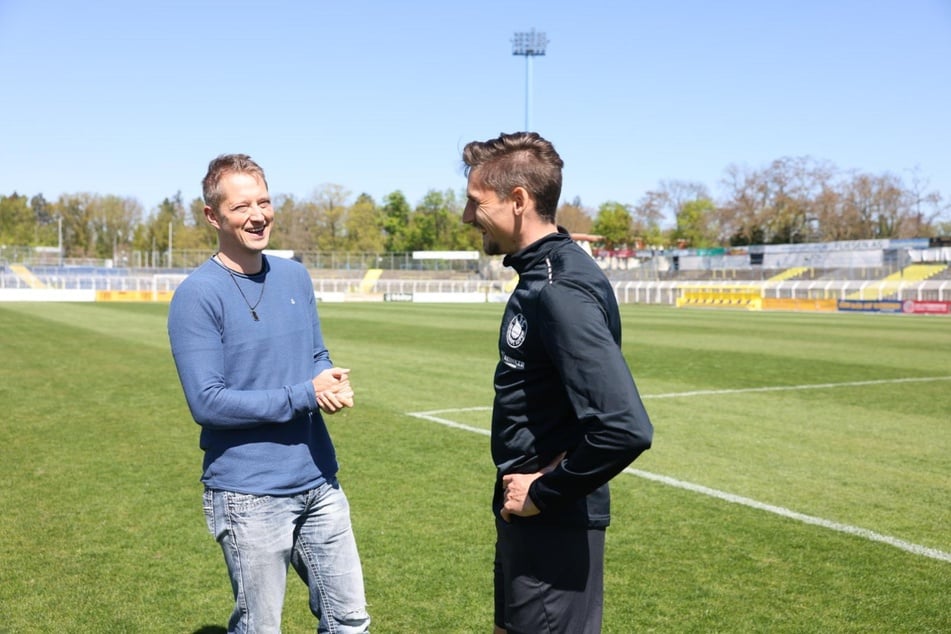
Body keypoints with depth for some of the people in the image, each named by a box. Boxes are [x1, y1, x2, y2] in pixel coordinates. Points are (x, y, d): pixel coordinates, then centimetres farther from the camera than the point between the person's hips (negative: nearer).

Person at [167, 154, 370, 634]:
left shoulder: (295, 277, 7)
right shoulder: (197, 295, -12)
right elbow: (207, 402, -17)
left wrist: (333, 383, -7)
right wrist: (304, 396, -18)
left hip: (320, 483, 6)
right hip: (249, 498, -6)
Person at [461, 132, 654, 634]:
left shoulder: (560, 290, -23)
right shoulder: (541, 274, 7)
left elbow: (625, 428, -32)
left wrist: (543, 494, -20)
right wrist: (522, 480, 7)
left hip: (554, 524, -9)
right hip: (525, 517, 9)